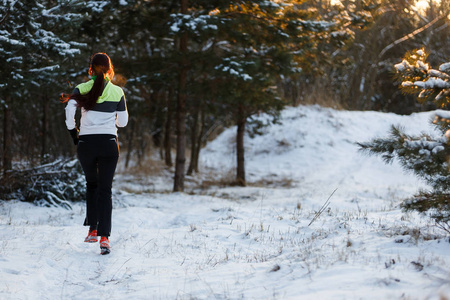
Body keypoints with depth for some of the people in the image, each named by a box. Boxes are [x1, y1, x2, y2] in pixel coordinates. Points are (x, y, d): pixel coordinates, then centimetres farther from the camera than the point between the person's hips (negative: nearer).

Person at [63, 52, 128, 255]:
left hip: (86, 143, 1)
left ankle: (92, 230, 20)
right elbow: (123, 122, 7)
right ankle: (104, 237, -14)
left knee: (91, 184, 22)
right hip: (108, 142, -1)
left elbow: (69, 110, -12)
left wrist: (74, 134, 1)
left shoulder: (81, 89, 2)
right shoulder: (117, 92, 3)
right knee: (105, 189, 0)